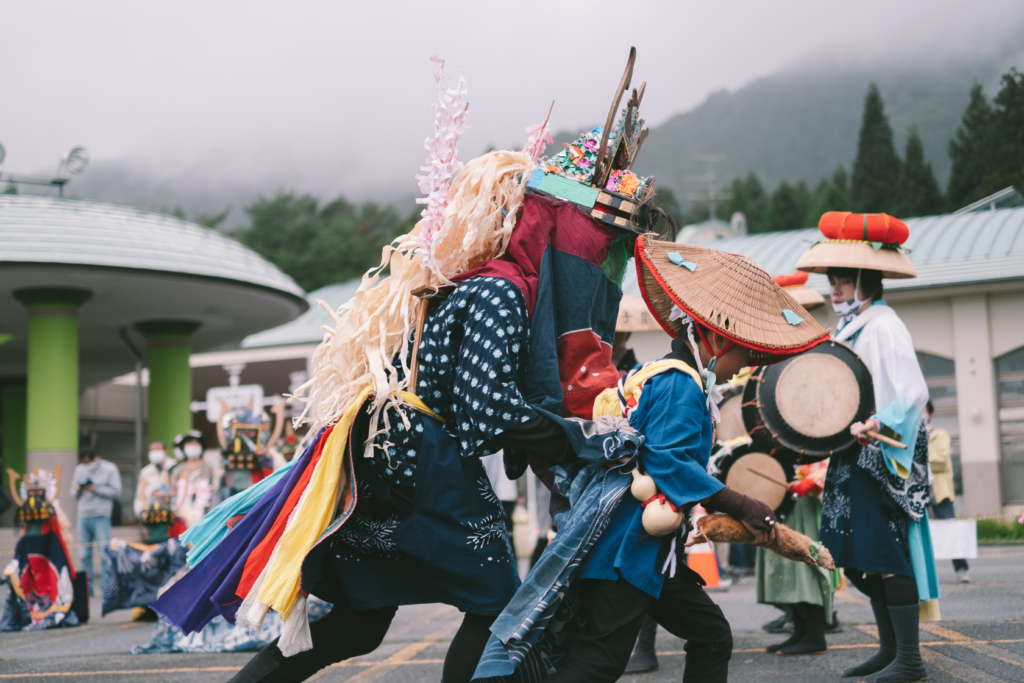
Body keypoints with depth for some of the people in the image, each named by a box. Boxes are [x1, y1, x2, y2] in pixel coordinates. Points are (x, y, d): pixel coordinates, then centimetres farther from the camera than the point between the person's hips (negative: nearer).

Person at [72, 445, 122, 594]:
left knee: (105, 554, -7)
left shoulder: (109, 469, 2)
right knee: (85, 554, 5)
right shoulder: (79, 469, 14)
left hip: (101, 516, -4)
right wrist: (78, 489, -8)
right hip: (83, 516, 4)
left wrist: (95, 489, -12)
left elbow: (116, 492, -5)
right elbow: (74, 493, 15)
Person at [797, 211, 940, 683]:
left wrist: (877, 426, -35)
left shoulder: (882, 326, -13)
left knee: (887, 555, -8)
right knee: (866, 558, 12)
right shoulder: (850, 327, 17)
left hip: (883, 457, -10)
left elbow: (912, 393, -23)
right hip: (856, 458, 10)